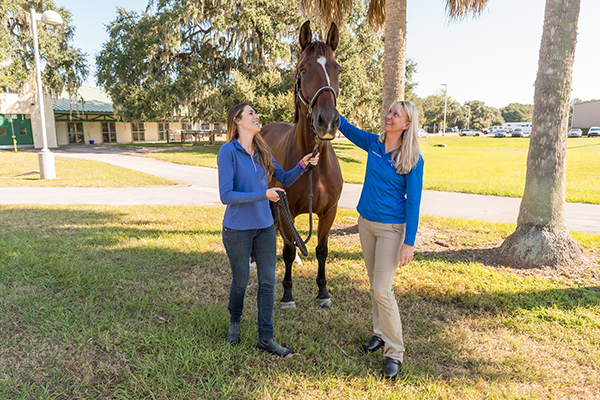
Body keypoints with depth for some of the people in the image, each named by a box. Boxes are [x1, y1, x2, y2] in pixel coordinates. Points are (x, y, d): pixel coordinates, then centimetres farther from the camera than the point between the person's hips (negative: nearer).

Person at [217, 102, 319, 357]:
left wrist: (302, 166, -6)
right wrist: (263, 195, -23)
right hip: (238, 230, -5)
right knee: (240, 281, 12)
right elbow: (226, 196, -19)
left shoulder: (262, 151, 4)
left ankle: (265, 338, 20)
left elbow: (284, 180, 12)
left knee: (268, 282, 7)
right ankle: (234, 322, 42)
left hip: (265, 227, 5)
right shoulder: (228, 151, -14)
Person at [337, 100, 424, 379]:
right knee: (374, 283, 17)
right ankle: (380, 333, 35)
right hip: (366, 222, 6)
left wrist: (409, 242, -16)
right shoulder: (374, 143, 1)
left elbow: (413, 202, -13)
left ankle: (395, 353, 10)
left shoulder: (413, 159, -14)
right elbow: (345, 127, 14)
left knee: (382, 289, -6)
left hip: (392, 228, -6)